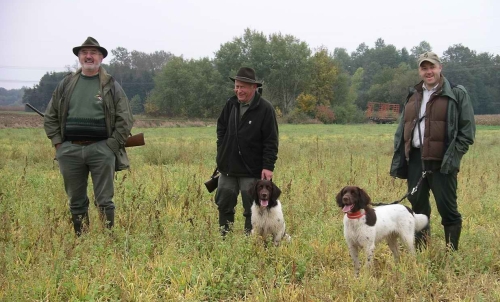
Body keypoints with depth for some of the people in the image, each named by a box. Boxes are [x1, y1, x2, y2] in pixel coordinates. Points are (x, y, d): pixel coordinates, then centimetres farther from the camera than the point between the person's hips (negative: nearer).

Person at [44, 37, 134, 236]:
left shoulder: (111, 86, 4)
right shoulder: (66, 85, 12)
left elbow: (125, 119, 1)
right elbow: (50, 117, 16)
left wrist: (112, 145, -6)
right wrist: (58, 143, 4)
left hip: (101, 149, -3)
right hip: (69, 150, 3)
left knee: (104, 201, -1)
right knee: (76, 202, 9)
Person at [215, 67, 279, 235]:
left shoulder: (265, 109, -12)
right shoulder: (231, 104, 4)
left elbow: (271, 141, -12)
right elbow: (221, 127, 19)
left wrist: (268, 166, -17)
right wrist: (222, 150, 8)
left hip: (252, 171, -5)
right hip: (228, 167, 5)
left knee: (251, 210, 2)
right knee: (224, 205, 13)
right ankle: (223, 238, 26)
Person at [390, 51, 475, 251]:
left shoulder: (456, 94, 1)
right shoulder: (412, 97, 17)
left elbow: (467, 130, -2)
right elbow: (402, 130, 20)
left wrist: (454, 155, -10)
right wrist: (399, 160, 11)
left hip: (441, 162, -5)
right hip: (415, 159, 5)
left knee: (447, 209, -3)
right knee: (418, 208, 12)